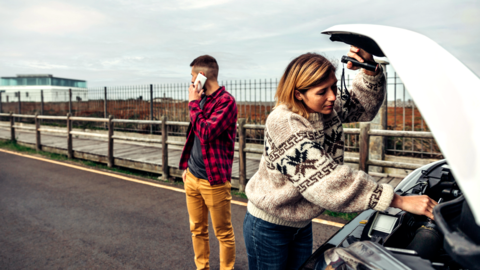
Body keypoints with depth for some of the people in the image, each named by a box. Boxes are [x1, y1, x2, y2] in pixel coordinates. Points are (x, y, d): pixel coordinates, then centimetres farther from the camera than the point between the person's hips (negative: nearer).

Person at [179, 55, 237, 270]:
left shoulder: (226, 101, -14)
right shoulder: (202, 99, 12)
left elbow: (206, 133, -24)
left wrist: (193, 103, -13)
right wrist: (187, 165, 17)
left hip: (214, 180, -8)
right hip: (192, 177, 8)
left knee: (223, 233, 7)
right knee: (197, 229, 17)